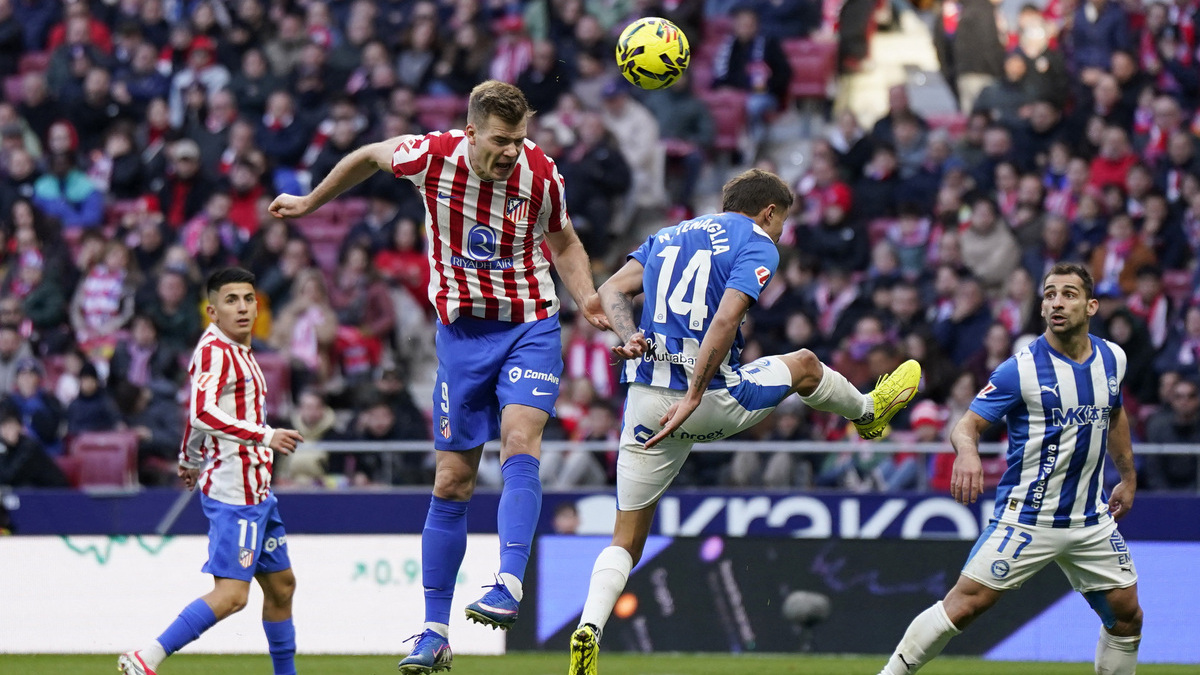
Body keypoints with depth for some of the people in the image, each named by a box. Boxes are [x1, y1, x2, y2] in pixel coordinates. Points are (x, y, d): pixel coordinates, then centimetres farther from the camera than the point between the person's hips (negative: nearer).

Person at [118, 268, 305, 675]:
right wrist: (265, 437, -32)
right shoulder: (214, 350, -13)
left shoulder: (237, 350, 17)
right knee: (231, 593, -18)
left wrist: (189, 460, 44)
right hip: (233, 489, -10)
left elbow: (197, 413, 31)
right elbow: (204, 414, -28)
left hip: (256, 489, 10)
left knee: (281, 584, 17)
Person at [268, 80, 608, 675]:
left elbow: (563, 244, 9)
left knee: (519, 444, -26)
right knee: (452, 482, 1)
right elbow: (369, 157, 10)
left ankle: (509, 586, -35)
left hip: (530, 327, -1)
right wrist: (310, 202, 22)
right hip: (463, 331, 1)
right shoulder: (433, 157, -13)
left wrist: (587, 299, -8)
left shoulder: (540, 174, -11)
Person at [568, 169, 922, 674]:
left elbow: (612, 290, 11)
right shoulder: (756, 246, -1)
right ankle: (868, 411, 55)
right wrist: (692, 397, -20)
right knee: (805, 365, 26)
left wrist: (630, 336, -6)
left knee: (625, 542, 6)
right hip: (710, 400, -5)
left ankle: (589, 629, -18)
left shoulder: (670, 235, 20)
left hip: (646, 397, 5)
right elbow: (725, 319, -16)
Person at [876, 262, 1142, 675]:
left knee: (1127, 617, 5)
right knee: (964, 605, -13)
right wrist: (967, 452, -37)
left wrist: (1128, 478, 25)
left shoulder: (1112, 359, 5)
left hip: (1091, 521, 5)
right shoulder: (1022, 369, -12)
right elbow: (968, 425, -15)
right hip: (1026, 515, -5)